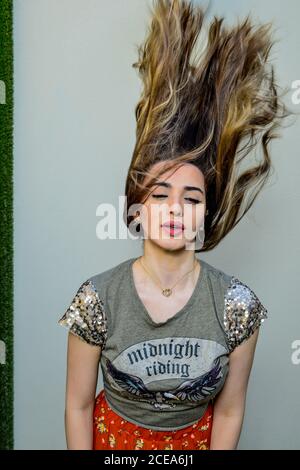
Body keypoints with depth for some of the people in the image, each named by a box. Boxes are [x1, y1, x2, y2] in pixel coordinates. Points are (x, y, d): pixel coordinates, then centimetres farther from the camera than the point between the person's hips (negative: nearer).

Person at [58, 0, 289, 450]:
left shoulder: (237, 303, -23)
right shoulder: (97, 297, -25)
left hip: (198, 438, 1)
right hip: (114, 436, 0)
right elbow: (78, 405, -12)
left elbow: (229, 412, -9)